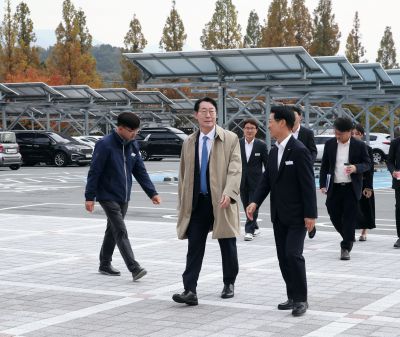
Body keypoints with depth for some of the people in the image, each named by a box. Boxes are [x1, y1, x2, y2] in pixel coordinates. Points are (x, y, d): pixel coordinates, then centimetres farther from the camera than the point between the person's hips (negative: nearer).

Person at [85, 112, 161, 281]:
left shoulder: (132, 146, 6)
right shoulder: (105, 145, -15)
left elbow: (140, 171, 10)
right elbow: (94, 172, -13)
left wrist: (152, 193, 2)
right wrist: (89, 197, -14)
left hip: (124, 198, 7)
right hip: (108, 196, -7)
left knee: (113, 231, 16)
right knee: (121, 232, -13)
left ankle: (105, 264, 29)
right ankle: (135, 268, -19)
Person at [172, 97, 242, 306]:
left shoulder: (230, 139, -2)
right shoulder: (189, 143, 11)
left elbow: (235, 169, -13)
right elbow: (183, 175, 15)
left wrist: (228, 193, -28)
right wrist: (182, 204, 11)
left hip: (221, 202, -2)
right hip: (197, 202, 3)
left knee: (227, 246, 10)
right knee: (194, 247, -4)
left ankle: (229, 284, 29)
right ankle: (190, 291, -6)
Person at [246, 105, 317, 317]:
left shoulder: (299, 151, -14)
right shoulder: (274, 152, 10)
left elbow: (308, 185, -15)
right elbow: (266, 180, 12)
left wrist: (310, 215, -17)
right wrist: (255, 202, -3)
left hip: (296, 216, -8)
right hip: (279, 216, 8)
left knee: (293, 254, -14)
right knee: (283, 257, 10)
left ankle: (301, 299, -3)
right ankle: (292, 297, 19)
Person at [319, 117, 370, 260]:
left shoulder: (359, 145, -3)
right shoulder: (330, 144, 4)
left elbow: (367, 164, 3)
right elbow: (324, 165, 9)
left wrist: (356, 168, -18)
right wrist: (323, 184, 4)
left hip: (351, 188, -3)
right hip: (334, 187, 3)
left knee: (349, 218, -3)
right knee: (334, 216, 6)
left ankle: (346, 248, 5)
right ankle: (349, 239, 31)